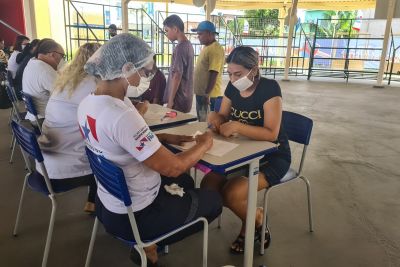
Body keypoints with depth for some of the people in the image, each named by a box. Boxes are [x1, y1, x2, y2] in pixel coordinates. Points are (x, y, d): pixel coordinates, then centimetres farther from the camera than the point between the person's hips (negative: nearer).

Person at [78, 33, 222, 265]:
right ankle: (149, 246, 21)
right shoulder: (122, 116, -34)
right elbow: (172, 168, -29)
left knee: (186, 182, 28)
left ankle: (147, 241, 24)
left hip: (109, 203, 9)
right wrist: (204, 144, -11)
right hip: (134, 216, -8)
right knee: (214, 200, 13)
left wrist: (163, 138, 2)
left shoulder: (88, 103, -4)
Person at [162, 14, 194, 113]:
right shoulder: (188, 45, 11)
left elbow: (177, 76, -21)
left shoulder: (179, 48, -17)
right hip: (186, 97, 9)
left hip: (179, 99, -9)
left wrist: (170, 101, -17)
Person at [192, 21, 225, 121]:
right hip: (200, 94, 10)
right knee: (202, 123, 17)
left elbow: (214, 74, -22)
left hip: (209, 96, -10)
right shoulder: (206, 48, 15)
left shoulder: (216, 49, -17)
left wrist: (207, 94, -23)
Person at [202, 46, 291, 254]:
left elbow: (271, 133, -26)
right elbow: (223, 118, 7)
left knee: (232, 193, -25)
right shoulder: (232, 87, 0)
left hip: (272, 156, -7)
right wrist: (214, 117, -17)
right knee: (208, 186, -10)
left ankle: (256, 223, 10)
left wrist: (237, 126, -35)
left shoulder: (269, 88, -19)